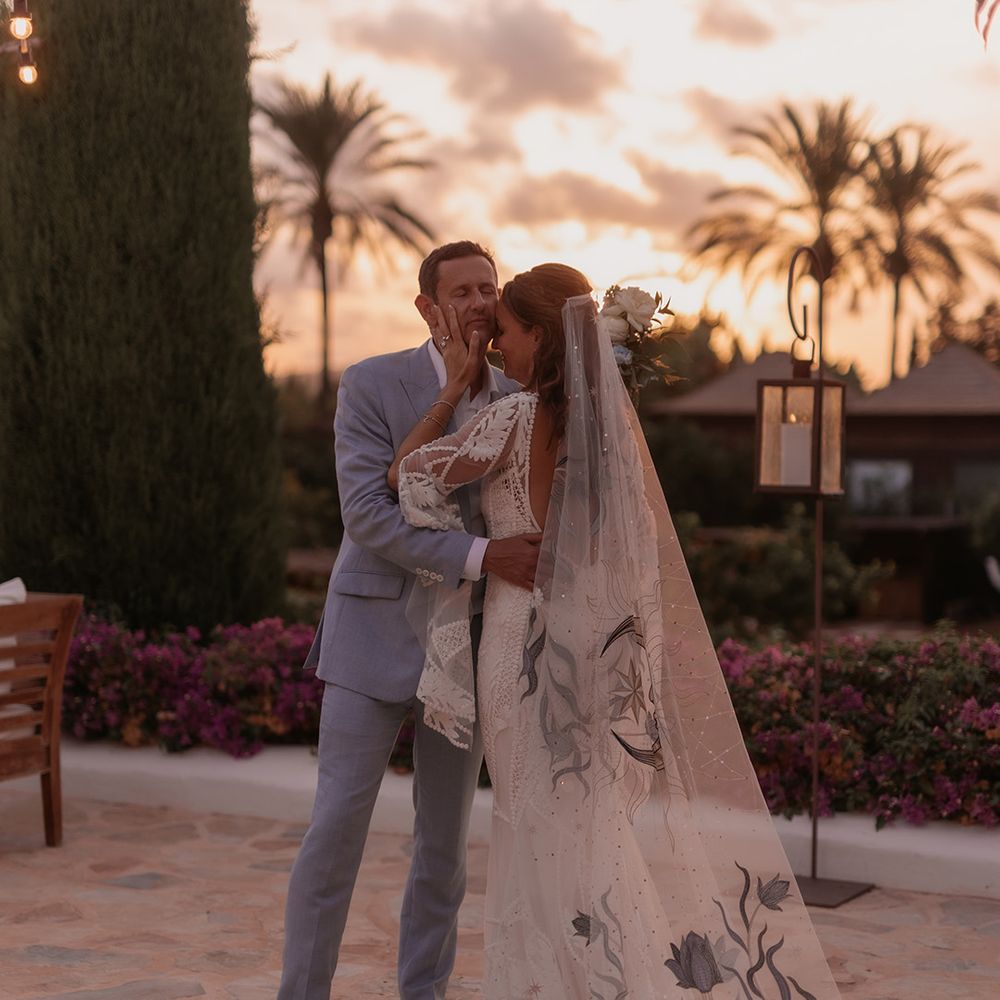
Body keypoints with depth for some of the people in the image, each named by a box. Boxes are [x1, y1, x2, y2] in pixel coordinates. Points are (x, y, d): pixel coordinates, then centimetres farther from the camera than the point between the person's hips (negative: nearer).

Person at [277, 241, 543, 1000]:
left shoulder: (516, 400, 5)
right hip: (376, 633, -4)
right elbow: (368, 515, -21)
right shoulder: (371, 385, -11)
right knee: (338, 828, -5)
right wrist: (482, 557, -30)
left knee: (445, 835, 7)